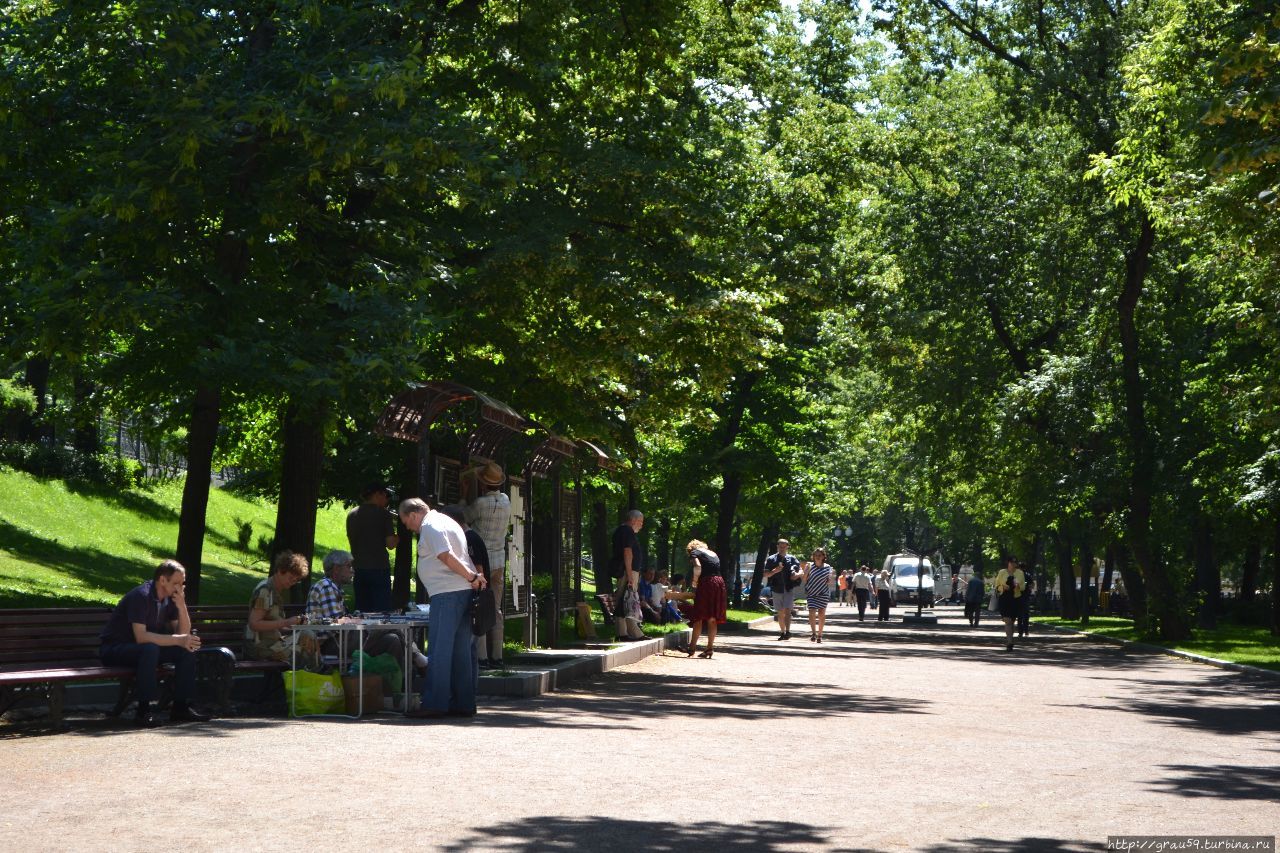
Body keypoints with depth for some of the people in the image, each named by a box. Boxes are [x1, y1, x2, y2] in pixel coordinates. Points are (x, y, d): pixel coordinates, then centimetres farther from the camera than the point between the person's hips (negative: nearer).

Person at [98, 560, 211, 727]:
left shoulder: (170, 597, 2)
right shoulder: (141, 596, -23)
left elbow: (184, 633, 1)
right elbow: (141, 637, -32)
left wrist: (181, 605, -14)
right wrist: (177, 640, -33)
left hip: (147, 649, 8)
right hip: (113, 649, -8)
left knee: (188, 649, -8)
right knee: (150, 649, -37)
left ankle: (181, 707, -6)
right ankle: (143, 711, -34)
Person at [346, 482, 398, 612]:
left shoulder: (352, 514, 9)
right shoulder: (383, 514, -7)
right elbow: (390, 544, -11)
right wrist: (398, 537, 10)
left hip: (358, 569, 5)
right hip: (379, 568, -5)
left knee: (361, 610, 9)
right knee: (381, 611, -3)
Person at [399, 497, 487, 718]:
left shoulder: (430, 527, -9)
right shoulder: (444, 521, 23)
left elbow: (447, 557, -19)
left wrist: (471, 577, -13)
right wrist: (475, 576, 4)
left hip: (447, 593, -10)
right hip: (464, 592, 10)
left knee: (439, 650, -8)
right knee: (461, 649, 11)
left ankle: (434, 704, -8)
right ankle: (464, 704, 13)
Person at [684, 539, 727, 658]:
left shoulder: (694, 552, 7)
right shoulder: (713, 554, 25)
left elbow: (697, 566, -12)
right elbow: (717, 568, 19)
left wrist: (694, 583, -2)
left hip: (706, 582, -6)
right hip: (719, 582, 6)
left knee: (698, 617, -1)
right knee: (712, 619, 8)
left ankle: (692, 647, -4)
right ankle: (710, 648, 7)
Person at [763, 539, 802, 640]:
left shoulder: (792, 559, 7)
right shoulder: (771, 559, 6)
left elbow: (800, 571, 14)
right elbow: (765, 574, 3)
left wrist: (797, 574, -10)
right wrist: (775, 571, -15)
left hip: (789, 589, -2)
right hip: (777, 589, 2)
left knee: (787, 610, -14)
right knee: (780, 612, 8)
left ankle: (787, 631, -19)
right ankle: (782, 632, 18)